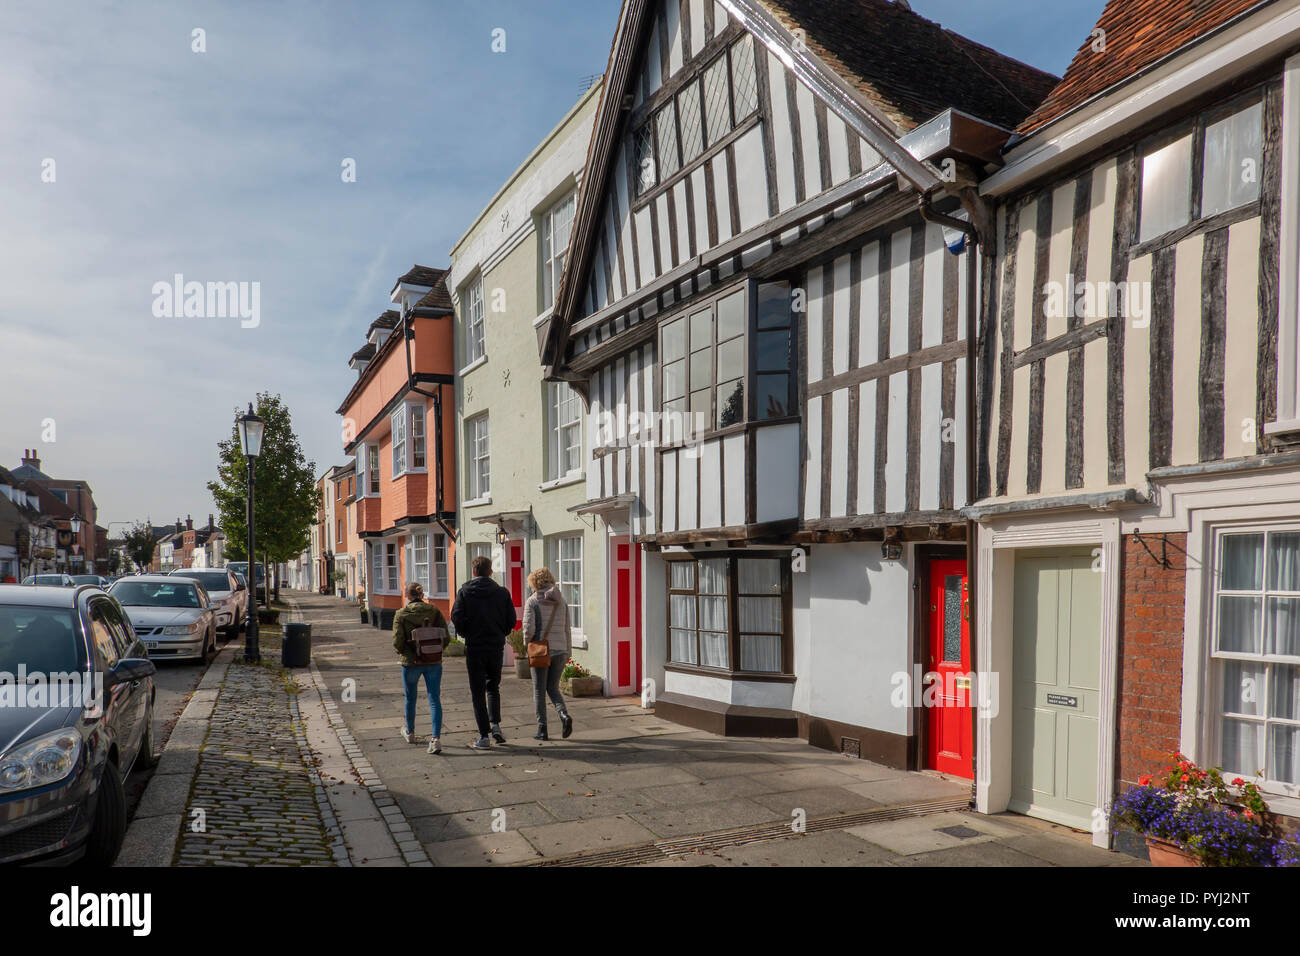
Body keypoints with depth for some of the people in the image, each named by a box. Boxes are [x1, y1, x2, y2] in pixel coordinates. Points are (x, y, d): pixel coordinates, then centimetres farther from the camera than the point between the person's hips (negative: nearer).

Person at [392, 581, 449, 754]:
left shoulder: (401, 615, -9)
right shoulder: (434, 611, -4)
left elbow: (397, 643, -11)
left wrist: (403, 652, 10)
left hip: (410, 663, -1)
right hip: (433, 662, 1)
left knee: (410, 698, 19)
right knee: (434, 700, 2)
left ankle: (410, 733, 40)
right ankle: (436, 738, -10)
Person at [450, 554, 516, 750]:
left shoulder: (464, 591, -3)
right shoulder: (502, 592, -1)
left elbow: (456, 617, -11)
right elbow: (511, 621, -2)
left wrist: (465, 634, 7)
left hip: (474, 647, -2)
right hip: (497, 647, 2)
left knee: (477, 692, 5)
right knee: (493, 687, 21)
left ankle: (484, 736, 3)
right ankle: (495, 724, 6)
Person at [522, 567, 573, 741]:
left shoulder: (532, 601, -6)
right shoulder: (560, 601, 8)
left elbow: (528, 629, -13)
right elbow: (567, 629, 10)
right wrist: (567, 651, 17)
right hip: (560, 650, 4)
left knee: (539, 690, 7)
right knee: (553, 688, 15)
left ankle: (542, 729, 8)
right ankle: (564, 715, -9)